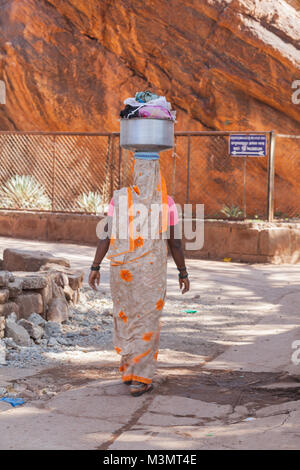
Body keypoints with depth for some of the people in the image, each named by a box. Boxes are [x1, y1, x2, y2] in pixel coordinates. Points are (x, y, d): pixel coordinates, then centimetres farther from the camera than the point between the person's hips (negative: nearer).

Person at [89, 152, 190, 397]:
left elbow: (106, 236, -7)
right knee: (147, 323, 5)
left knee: (125, 315, 20)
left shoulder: (120, 199, -6)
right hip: (152, 271, -2)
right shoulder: (167, 203, -8)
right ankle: (139, 380, 1)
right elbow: (174, 242, -6)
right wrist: (183, 273, 4)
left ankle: (128, 369, 28)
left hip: (123, 269, 2)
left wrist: (95, 268, -2)